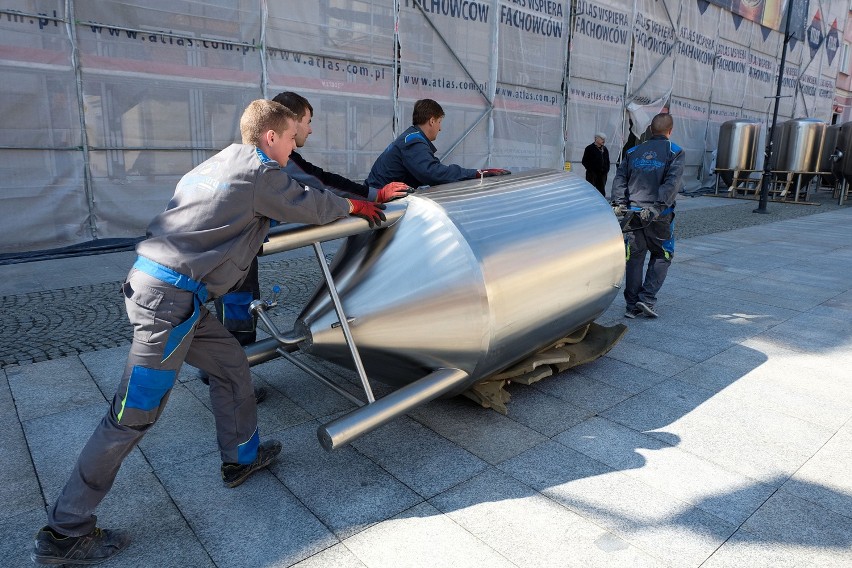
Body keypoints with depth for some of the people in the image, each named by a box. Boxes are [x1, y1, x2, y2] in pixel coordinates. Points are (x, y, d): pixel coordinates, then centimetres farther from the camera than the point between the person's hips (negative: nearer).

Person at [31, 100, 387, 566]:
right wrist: (353, 206, 20)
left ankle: (241, 456, 32)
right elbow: (312, 207, 1)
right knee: (134, 414, 0)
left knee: (230, 363, 17)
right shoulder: (261, 173, -7)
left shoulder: (221, 162, 17)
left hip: (150, 281, 10)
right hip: (169, 297, -10)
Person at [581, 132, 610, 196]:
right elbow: (584, 161, -5)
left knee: (602, 191, 7)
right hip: (592, 174, -6)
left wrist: (607, 170, 10)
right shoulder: (590, 148, -3)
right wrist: (590, 169, -12)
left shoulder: (605, 149, 16)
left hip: (602, 174, 6)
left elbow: (607, 161, 23)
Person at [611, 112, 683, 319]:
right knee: (662, 256, 14)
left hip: (632, 213, 3)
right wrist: (658, 207, -19)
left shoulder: (633, 152, 12)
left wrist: (619, 202, -7)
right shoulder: (674, 152, 1)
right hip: (660, 216, -3)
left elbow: (620, 178, 2)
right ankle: (647, 299, 4)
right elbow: (672, 182, -13)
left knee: (634, 259, 8)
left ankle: (632, 306, 11)